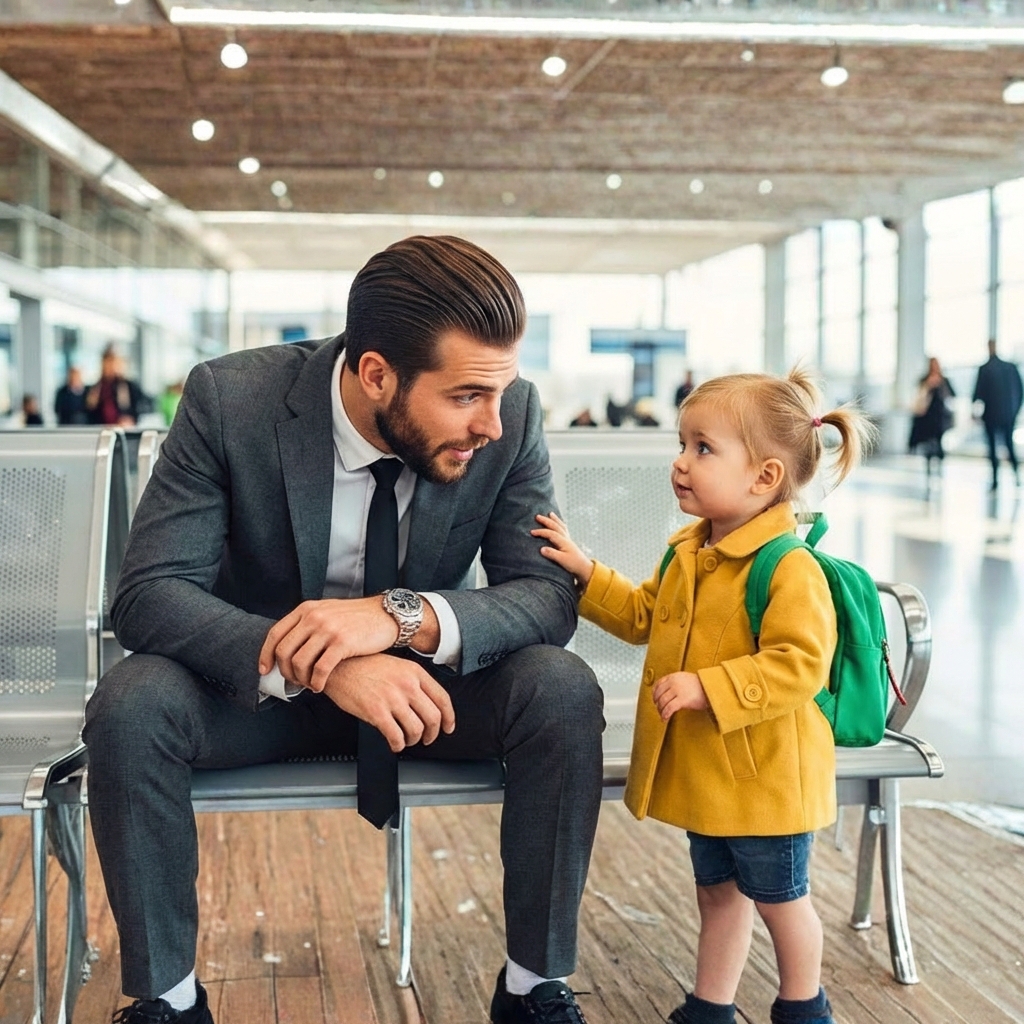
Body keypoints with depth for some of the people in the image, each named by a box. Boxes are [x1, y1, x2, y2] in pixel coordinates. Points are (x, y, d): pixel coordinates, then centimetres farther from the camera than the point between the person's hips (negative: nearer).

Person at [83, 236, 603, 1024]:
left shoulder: (512, 416, -18)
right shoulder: (230, 399, -22)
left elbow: (549, 594, -16)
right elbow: (149, 593, -24)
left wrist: (405, 615, -37)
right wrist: (305, 663, -42)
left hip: (429, 678, 1)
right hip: (261, 682, -1)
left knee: (564, 692, -27)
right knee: (130, 704, -30)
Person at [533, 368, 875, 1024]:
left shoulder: (791, 569, -23)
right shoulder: (687, 554, 4)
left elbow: (799, 665, -30)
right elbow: (643, 617, 18)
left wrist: (707, 688, -32)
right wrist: (586, 573, 7)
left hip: (766, 774, -7)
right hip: (703, 768, 8)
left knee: (779, 897, 13)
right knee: (718, 891, 21)